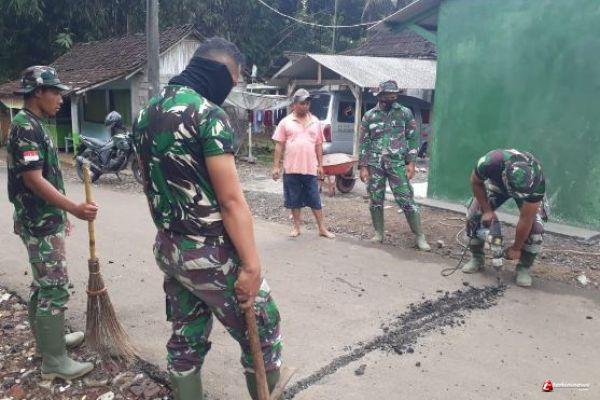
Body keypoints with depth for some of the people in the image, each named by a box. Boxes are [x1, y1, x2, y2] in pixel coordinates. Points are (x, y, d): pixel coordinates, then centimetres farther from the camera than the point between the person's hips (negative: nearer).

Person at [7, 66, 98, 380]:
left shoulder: (34, 125, 14)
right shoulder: (25, 126, -17)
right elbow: (33, 179, -24)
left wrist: (61, 214, 22)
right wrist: (74, 208, -29)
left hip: (43, 220, 10)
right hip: (41, 224, -10)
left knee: (43, 284, 19)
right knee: (56, 288, -5)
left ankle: (47, 339, 33)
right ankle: (54, 361, 4)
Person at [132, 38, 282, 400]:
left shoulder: (148, 114, 9)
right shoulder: (208, 113, -17)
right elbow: (230, 200, -21)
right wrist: (250, 264, -17)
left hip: (167, 248, 8)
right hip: (210, 254, -8)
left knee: (186, 337, 19)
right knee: (262, 331, 11)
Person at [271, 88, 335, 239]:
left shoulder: (315, 122, 8)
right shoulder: (286, 122, 1)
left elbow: (318, 145, 10)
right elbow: (279, 146, 1)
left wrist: (320, 165, 6)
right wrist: (276, 166, -3)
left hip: (311, 168, 1)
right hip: (291, 169, -1)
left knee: (315, 200, 6)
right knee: (294, 200, 8)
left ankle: (322, 228, 14)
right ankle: (296, 227, 22)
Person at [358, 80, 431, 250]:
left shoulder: (405, 113, 4)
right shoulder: (369, 116, 5)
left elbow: (412, 138, 5)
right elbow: (364, 142, 5)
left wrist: (411, 162, -4)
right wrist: (363, 167, 0)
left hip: (397, 164, -1)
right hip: (374, 164, 2)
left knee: (406, 200, -4)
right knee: (376, 200, 7)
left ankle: (420, 236, 4)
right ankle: (379, 234, 22)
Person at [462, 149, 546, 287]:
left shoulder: (538, 182, -41)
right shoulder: (490, 162, -43)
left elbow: (526, 218, -30)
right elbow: (476, 183, -17)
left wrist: (516, 248, -19)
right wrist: (487, 210, -19)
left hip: (528, 188, -1)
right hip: (497, 182, 1)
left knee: (536, 228, -20)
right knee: (473, 216, -13)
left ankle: (524, 267, 2)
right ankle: (477, 258, 8)